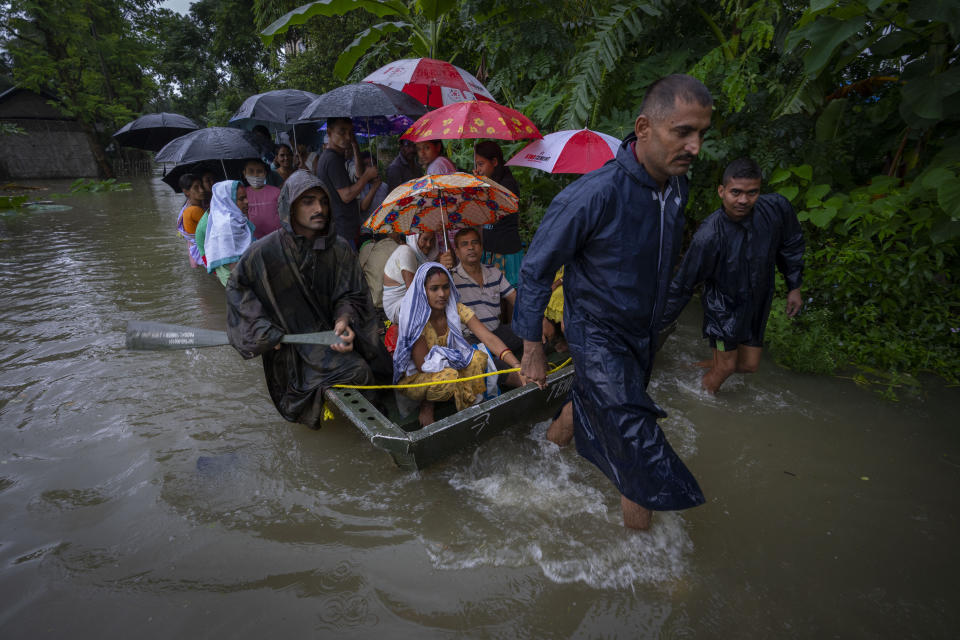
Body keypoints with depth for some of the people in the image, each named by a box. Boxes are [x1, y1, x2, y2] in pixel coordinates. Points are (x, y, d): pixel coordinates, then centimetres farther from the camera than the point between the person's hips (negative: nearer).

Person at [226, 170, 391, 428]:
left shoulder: (340, 249, 0)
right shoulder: (264, 252, -7)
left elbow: (351, 295, 1)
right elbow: (237, 287, 5)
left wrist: (343, 321, -21)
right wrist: (267, 332, -4)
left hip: (330, 333, 4)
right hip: (292, 342, -4)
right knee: (355, 371, -24)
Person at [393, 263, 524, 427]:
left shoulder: (456, 310, -12)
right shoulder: (415, 320, -24)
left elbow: (488, 338, -23)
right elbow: (423, 365, -24)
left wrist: (518, 366, -35)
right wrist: (459, 360, -23)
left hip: (446, 368, 5)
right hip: (413, 378, -5)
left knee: (478, 357, -22)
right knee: (448, 376, -36)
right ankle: (427, 404, -5)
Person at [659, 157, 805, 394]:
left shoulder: (776, 208, -16)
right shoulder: (709, 236, -29)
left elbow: (791, 244, 6)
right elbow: (682, 286, -21)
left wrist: (794, 287, 11)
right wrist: (655, 326, -19)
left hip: (758, 302, 6)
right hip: (724, 304, -5)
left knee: (749, 365, 13)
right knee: (726, 367, 0)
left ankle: (700, 367, 37)